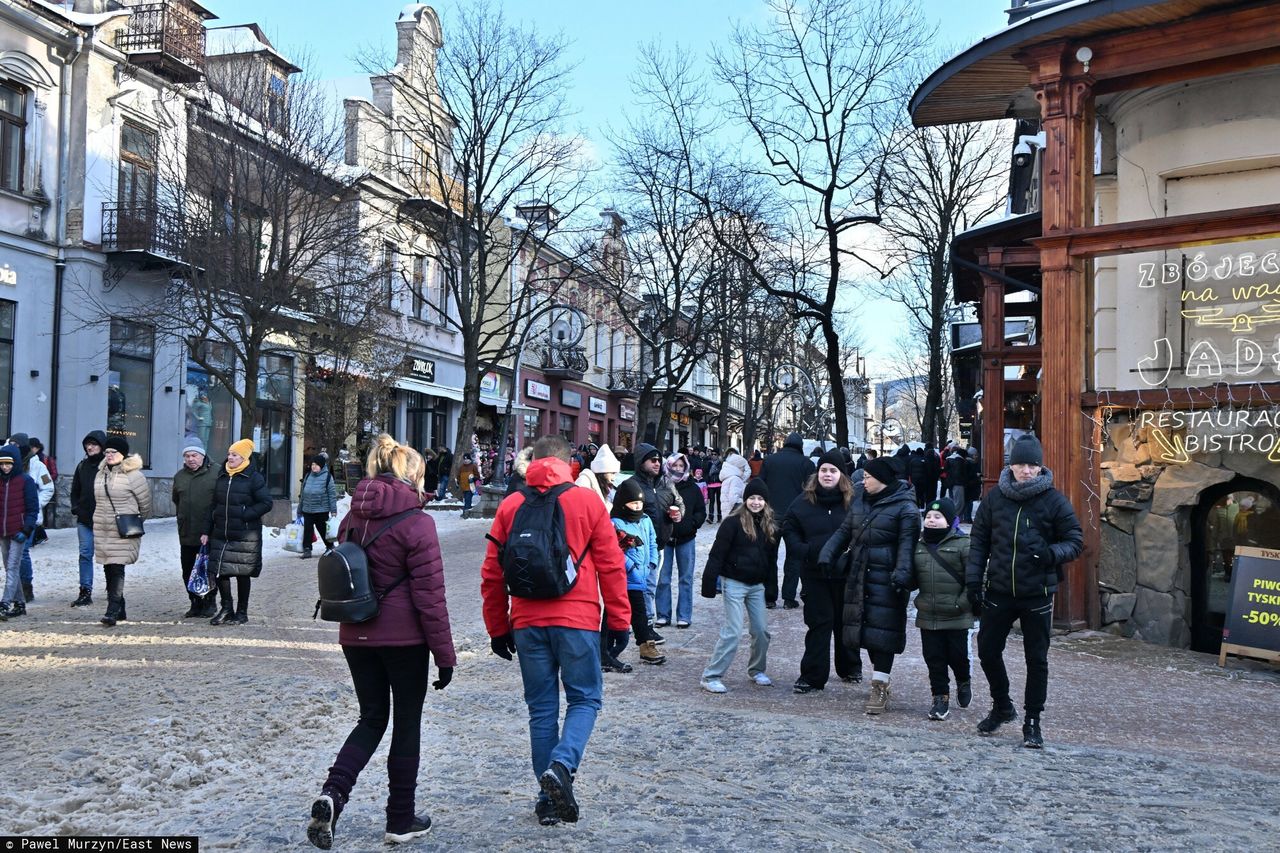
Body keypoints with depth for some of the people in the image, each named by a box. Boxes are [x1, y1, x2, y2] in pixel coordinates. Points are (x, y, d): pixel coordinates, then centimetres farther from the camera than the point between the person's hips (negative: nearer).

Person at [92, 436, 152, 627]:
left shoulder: (132, 475, -9)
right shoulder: (101, 474, 12)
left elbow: (145, 504, -2)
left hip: (123, 532, -7)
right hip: (102, 530, 7)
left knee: (117, 569, -12)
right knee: (109, 569, 10)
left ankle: (112, 612, -15)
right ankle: (119, 611, 21)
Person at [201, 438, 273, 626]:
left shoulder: (254, 478, -7)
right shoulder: (222, 477, 11)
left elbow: (266, 503, -9)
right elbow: (214, 506, 16)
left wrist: (244, 515, -16)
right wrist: (206, 531, 12)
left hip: (245, 537, -5)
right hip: (220, 535, 5)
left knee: (243, 574, 4)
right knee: (220, 571, 3)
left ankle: (241, 612, 15)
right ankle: (226, 609, 17)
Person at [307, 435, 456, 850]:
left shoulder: (352, 519, 6)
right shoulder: (416, 524, -14)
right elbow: (430, 596, -15)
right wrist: (445, 655, -9)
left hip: (356, 637, 5)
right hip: (404, 639, -5)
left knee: (372, 719, 17)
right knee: (407, 724, 10)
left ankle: (331, 794, -5)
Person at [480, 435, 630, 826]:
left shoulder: (510, 506, 5)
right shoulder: (587, 501, -1)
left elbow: (492, 574, 7)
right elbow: (611, 566, -2)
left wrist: (497, 628, 15)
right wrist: (619, 619, 6)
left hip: (527, 623, 3)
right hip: (577, 619, -3)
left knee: (541, 707, 11)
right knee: (584, 699, 9)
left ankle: (550, 798, 14)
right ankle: (561, 765, -15)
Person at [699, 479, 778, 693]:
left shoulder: (770, 527, 7)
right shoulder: (734, 522, -11)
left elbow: (772, 560, 15)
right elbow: (717, 554, -13)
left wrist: (771, 587, 11)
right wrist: (709, 583, -16)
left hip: (757, 585, 6)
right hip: (734, 583, -6)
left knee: (761, 631, 8)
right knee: (733, 631, -10)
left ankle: (757, 670, 30)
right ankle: (711, 677, -4)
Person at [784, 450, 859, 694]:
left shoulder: (853, 501, -5)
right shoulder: (804, 501, -1)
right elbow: (789, 529, 4)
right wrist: (803, 551, -11)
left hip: (845, 573, 0)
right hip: (815, 573, 0)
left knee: (845, 622, 15)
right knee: (818, 623, 3)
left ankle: (850, 669, 33)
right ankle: (812, 676, 8)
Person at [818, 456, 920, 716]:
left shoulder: (904, 507, -8)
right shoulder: (860, 499, 13)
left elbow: (907, 545, -15)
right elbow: (845, 531, 16)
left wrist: (902, 572, -29)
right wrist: (828, 553, 1)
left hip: (886, 580, -7)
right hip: (860, 576, 7)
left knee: (882, 630, -7)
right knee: (868, 627, 11)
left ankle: (879, 687, -2)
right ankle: (880, 683, 23)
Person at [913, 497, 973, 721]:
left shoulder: (962, 545, -7)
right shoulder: (919, 545, 8)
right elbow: (913, 577, 18)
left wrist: (962, 602, -15)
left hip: (956, 617, -4)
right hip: (927, 616, 4)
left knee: (957, 655, 5)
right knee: (933, 657, 6)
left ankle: (963, 682, 35)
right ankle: (940, 697, 16)